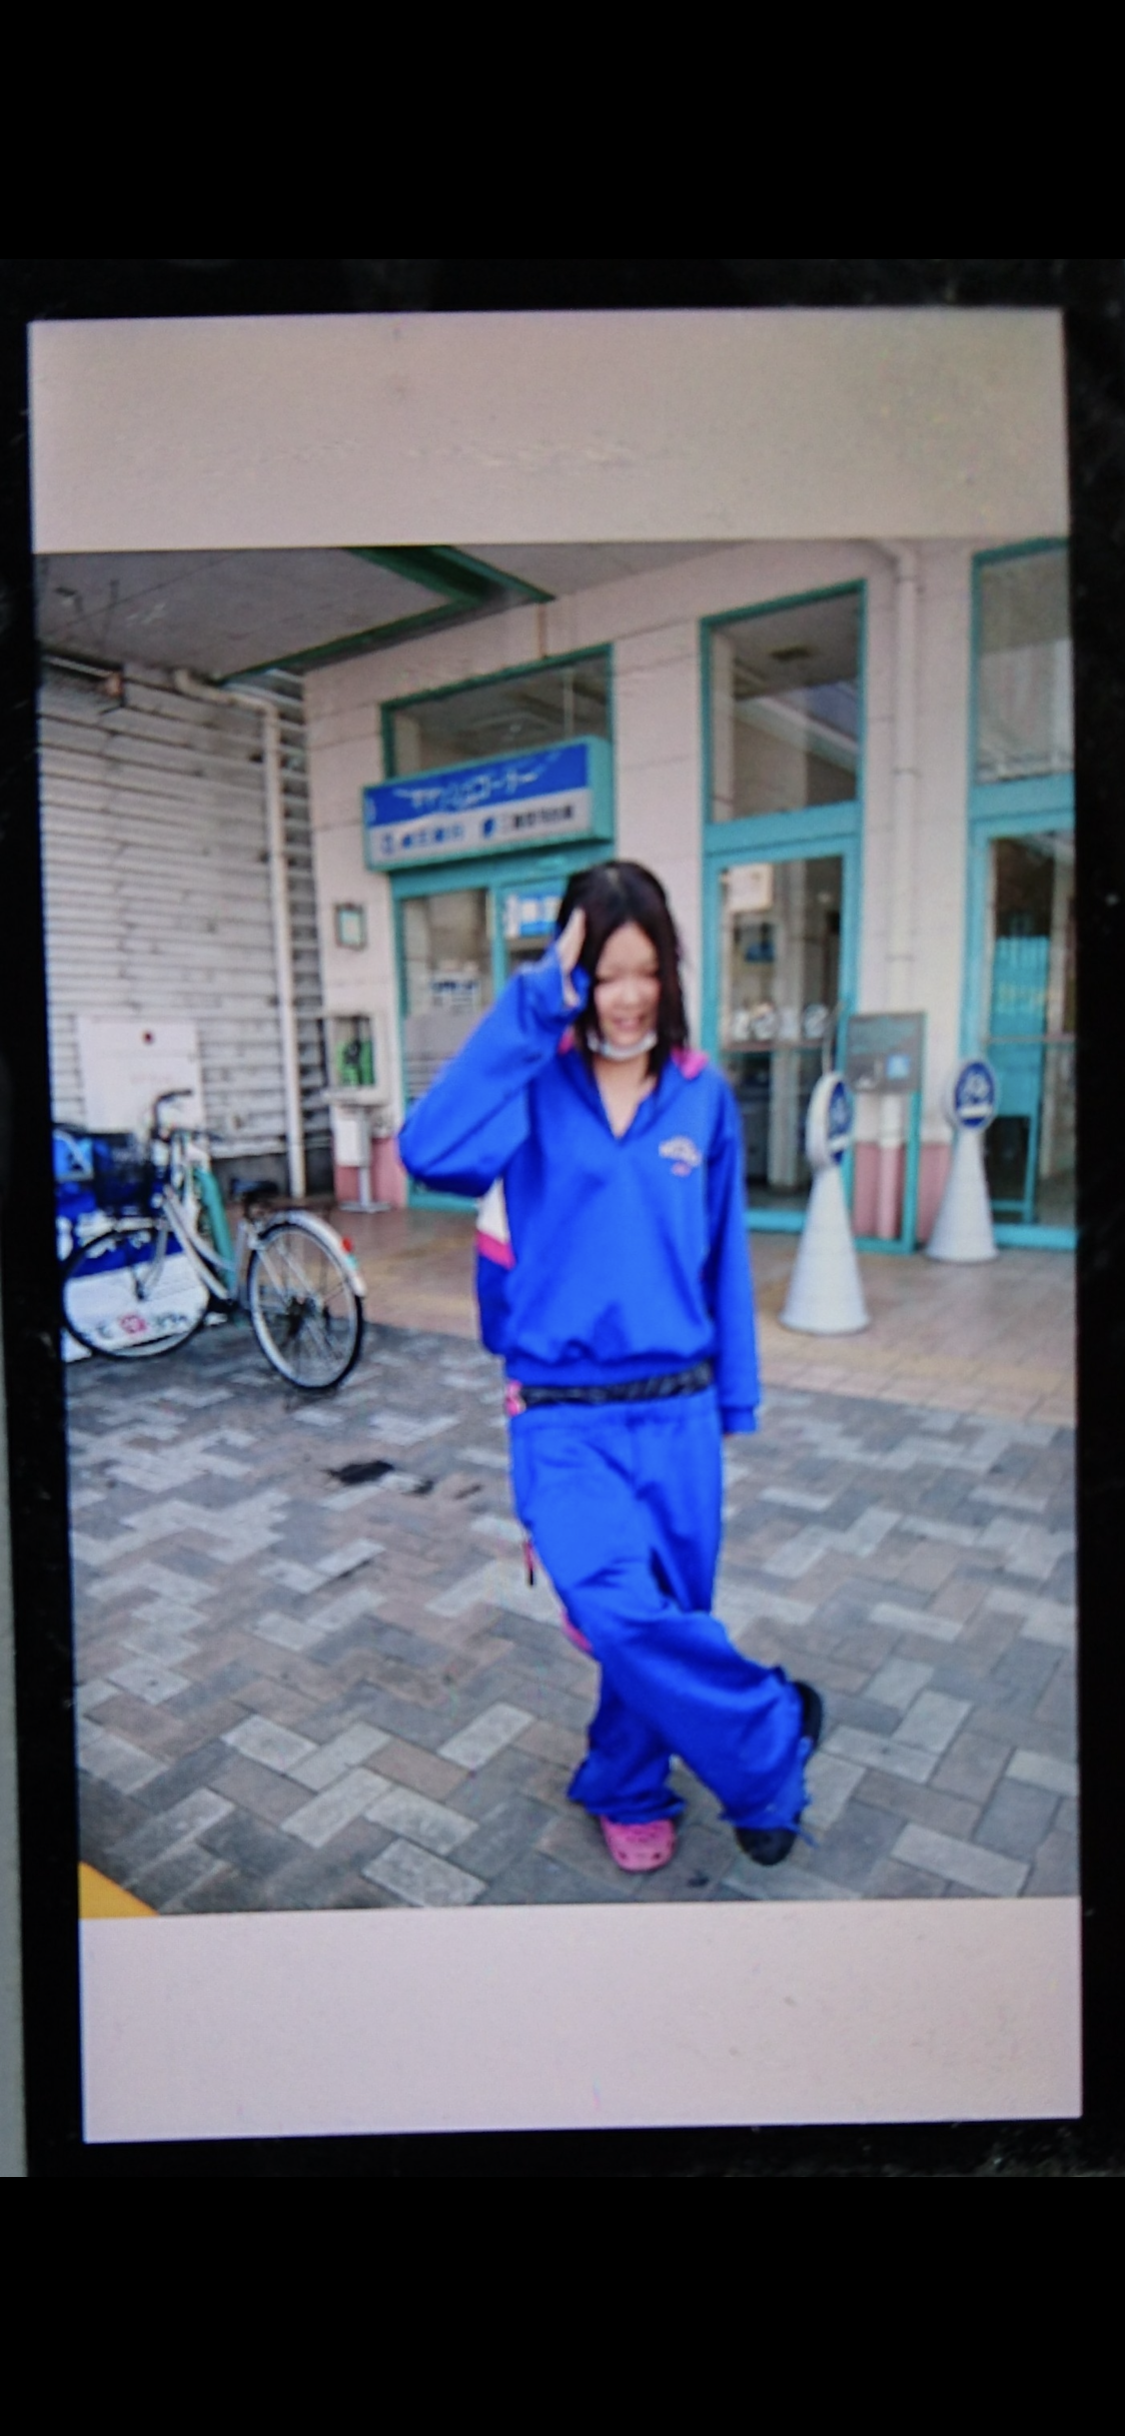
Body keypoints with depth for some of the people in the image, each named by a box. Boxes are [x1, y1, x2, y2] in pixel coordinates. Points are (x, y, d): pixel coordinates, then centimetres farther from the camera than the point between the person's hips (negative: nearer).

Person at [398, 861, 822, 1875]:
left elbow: (724, 1259, 8)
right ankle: (772, 1734, 12)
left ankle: (628, 1790, 41)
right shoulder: (535, 1087, -6)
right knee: (624, 1614, -16)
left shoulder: (703, 1096, 2)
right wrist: (531, 1006, -25)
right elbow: (432, 1151, -27)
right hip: (564, 1420, -2)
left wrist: (731, 1402, 11)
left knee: (663, 1618, 13)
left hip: (678, 1415, 3)